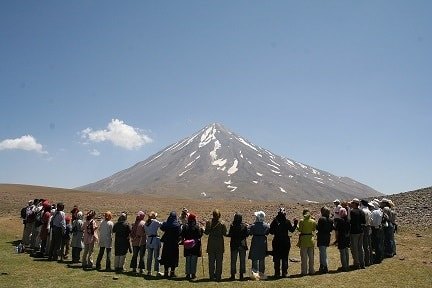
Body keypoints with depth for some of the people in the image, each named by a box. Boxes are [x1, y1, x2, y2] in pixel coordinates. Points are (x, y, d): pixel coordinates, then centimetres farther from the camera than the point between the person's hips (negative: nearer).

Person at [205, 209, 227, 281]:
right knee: (219, 261, 8)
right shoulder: (222, 223, -10)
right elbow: (225, 233, -6)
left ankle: (212, 276, 13)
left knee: (211, 260, 10)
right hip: (220, 244, -1)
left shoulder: (209, 222, -7)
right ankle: (218, 276, 10)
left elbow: (206, 232, -2)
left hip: (211, 244, 1)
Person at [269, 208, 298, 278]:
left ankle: (277, 273, 7)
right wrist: (295, 224, 19)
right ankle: (284, 273, 9)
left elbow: (271, 232, -5)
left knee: (276, 258, 7)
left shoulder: (275, 221, -8)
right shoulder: (287, 222, -7)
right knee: (285, 258, 10)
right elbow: (292, 230, 6)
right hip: (286, 242, 0)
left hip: (277, 242, 0)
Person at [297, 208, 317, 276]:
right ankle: (311, 270, 18)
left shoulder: (302, 221, -12)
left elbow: (300, 230, -10)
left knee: (304, 256, 4)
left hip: (303, 239, -3)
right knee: (311, 256, 13)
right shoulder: (313, 221, -3)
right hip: (311, 238, 3)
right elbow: (314, 229, 9)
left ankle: (304, 271, 6)